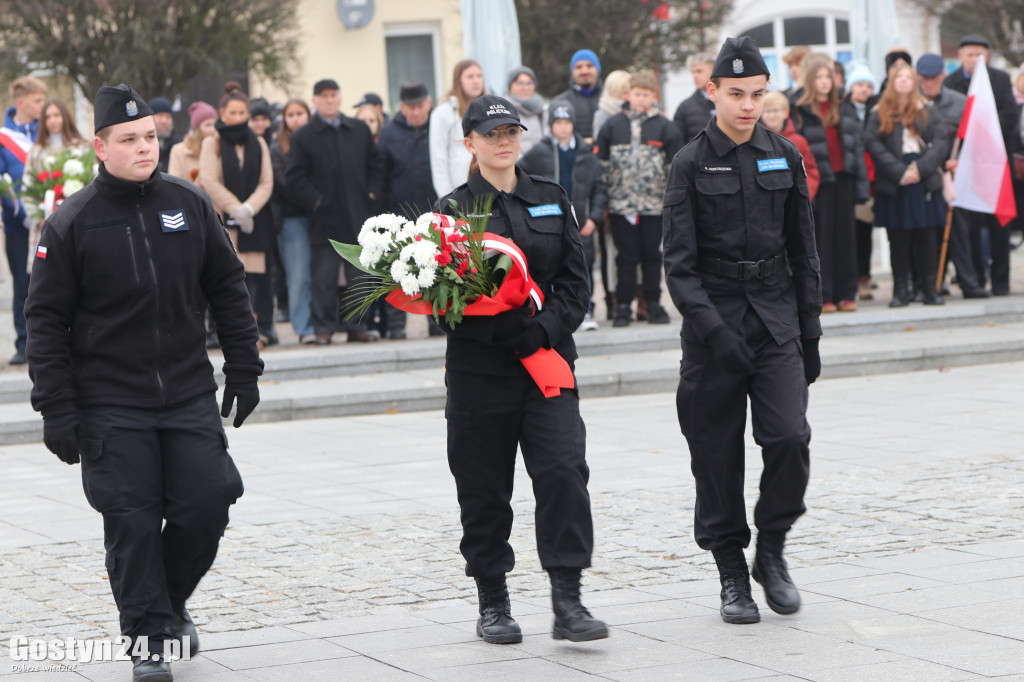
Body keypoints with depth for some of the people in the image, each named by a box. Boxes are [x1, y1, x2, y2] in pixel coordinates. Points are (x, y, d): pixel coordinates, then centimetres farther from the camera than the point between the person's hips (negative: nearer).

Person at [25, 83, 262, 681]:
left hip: (190, 395, 3)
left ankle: (171, 599, 24)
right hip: (109, 405, -3)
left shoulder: (191, 204, 3)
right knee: (133, 521, -3)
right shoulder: (72, 223, -5)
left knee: (207, 505, -1)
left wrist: (244, 371, 9)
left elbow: (229, 289, 12)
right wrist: (57, 408, -7)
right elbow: (47, 319, -2)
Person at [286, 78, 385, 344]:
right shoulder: (303, 136, 1)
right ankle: (323, 327, 7)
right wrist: (314, 200, -11)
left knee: (360, 274, 6)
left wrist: (372, 193, 3)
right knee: (324, 277, -1)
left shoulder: (359, 130, 11)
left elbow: (376, 164, 16)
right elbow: (295, 176, -2)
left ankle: (356, 326, 13)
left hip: (358, 216, 3)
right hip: (325, 218, -3)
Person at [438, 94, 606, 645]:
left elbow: (575, 279, 9)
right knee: (484, 486, 4)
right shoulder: (454, 209, 0)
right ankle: (492, 604, 19)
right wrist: (506, 332, -18)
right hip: (479, 368, -2)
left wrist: (546, 327, -9)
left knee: (564, 471, -12)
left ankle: (567, 601, -10)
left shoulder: (552, 201, 11)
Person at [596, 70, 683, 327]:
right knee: (626, 256, 3)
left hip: (654, 205, 0)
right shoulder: (613, 125, 6)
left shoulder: (664, 127, 3)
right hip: (621, 204, 0)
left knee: (652, 255, 6)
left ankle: (653, 304, 15)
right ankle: (623, 305, 9)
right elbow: (601, 162, 9)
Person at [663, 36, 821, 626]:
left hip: (777, 320, 2)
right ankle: (732, 575, 14)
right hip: (714, 321, -2)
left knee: (790, 437, -13)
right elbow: (679, 261, -7)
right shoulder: (692, 165, -3)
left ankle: (771, 551, 8)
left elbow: (804, 251, 12)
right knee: (718, 455, 1)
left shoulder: (786, 158, 7)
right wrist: (711, 328, -20)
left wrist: (810, 334, 10)